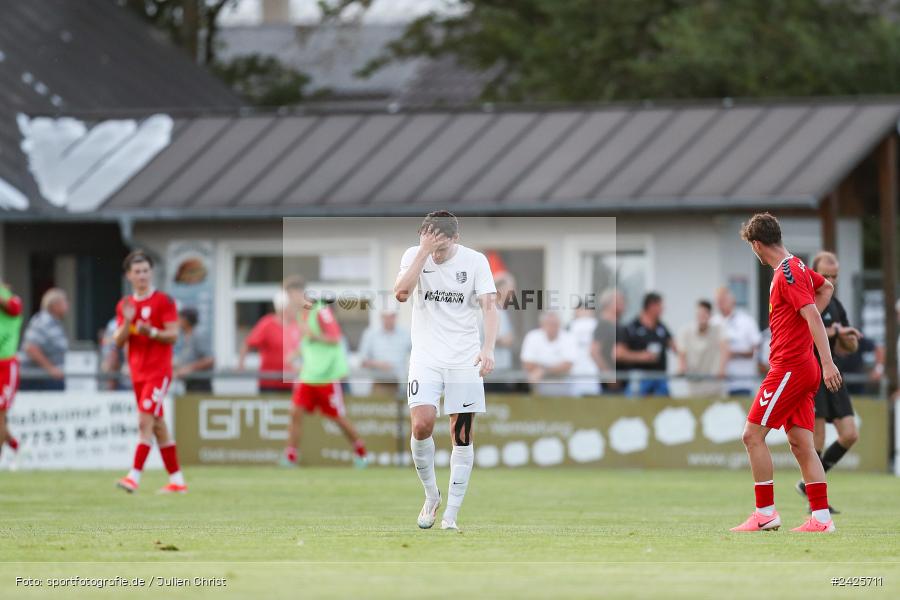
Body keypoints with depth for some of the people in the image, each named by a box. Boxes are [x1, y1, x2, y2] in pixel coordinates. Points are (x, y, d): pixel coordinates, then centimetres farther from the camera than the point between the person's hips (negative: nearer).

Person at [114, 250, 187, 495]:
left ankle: (134, 475, -21)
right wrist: (127, 322, -11)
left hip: (159, 371, -6)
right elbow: (119, 341, 7)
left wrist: (152, 332, -25)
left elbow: (173, 336, -8)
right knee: (158, 426, 8)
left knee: (145, 420, -16)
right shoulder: (124, 305, 12)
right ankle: (177, 480, 13)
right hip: (138, 372, 6)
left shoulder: (163, 301, -5)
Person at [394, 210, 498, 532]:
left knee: (462, 435, -1)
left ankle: (450, 517, 6)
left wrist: (488, 348, -21)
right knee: (422, 424, -17)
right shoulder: (414, 255, -2)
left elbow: (489, 306, -7)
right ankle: (431, 496, 6)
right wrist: (424, 251, -21)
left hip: (465, 360, 0)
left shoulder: (475, 261, -3)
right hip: (426, 357, 0)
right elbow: (401, 292, -17)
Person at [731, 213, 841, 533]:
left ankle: (765, 513, -6)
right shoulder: (798, 267, 14)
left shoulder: (787, 273, -15)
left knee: (752, 434, -6)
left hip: (789, 368, -10)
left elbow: (813, 316, -23)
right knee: (801, 444, 6)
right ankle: (821, 517, 2)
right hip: (804, 367, 10)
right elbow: (826, 287, 34)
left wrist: (828, 363, -30)